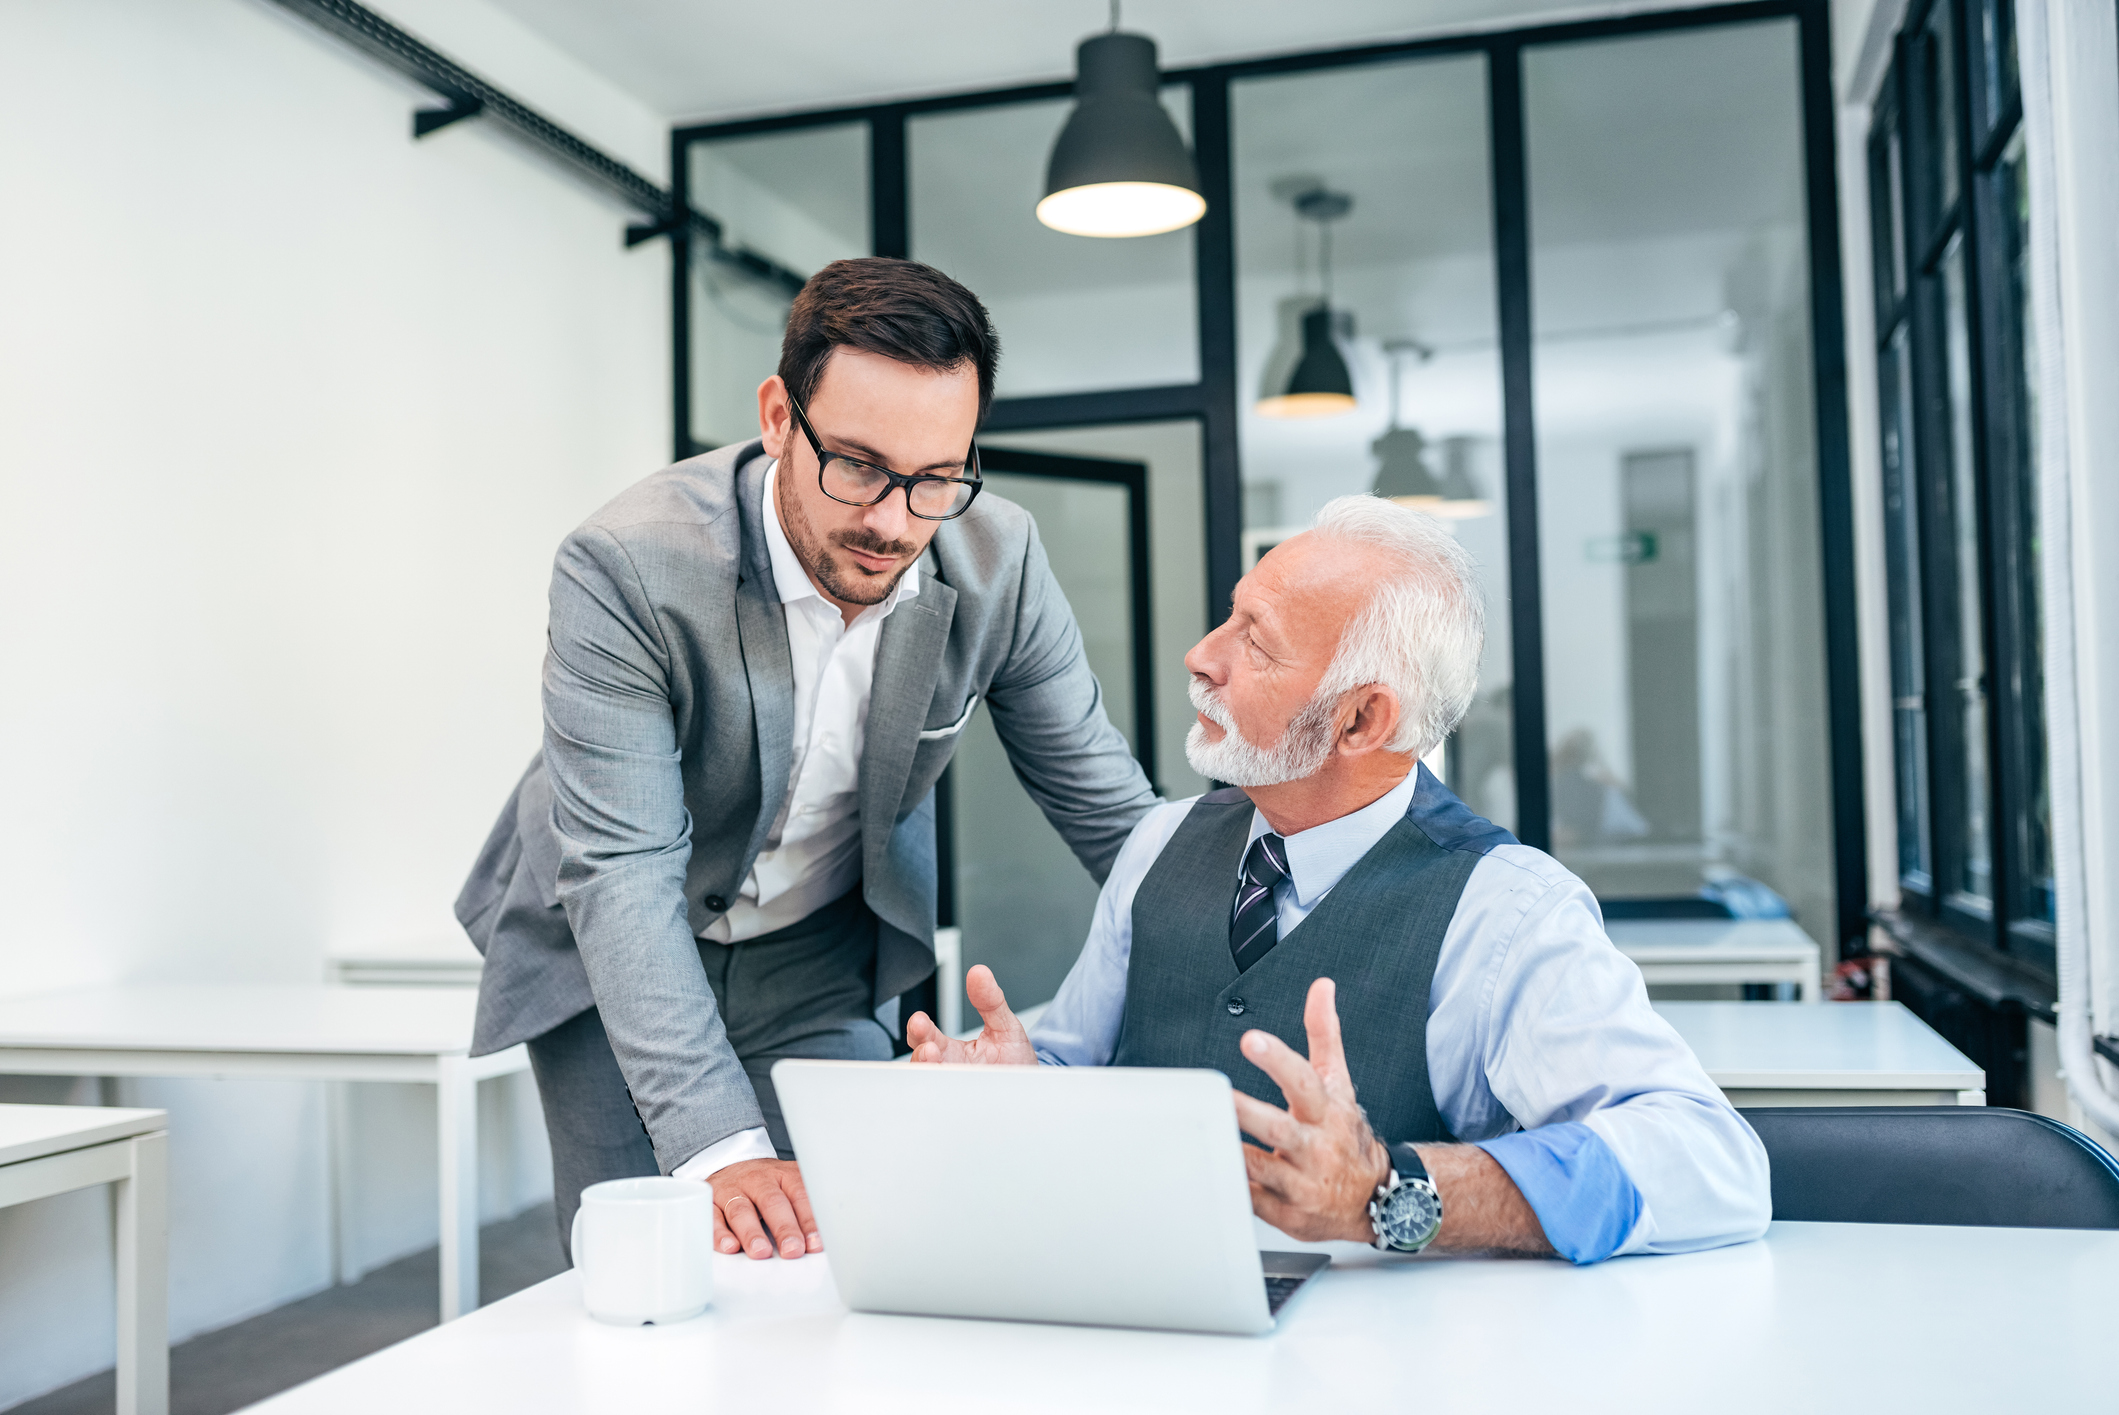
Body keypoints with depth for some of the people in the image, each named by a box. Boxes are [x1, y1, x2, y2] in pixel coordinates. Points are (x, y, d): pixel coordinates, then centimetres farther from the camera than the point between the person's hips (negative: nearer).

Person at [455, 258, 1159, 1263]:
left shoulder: (1000, 562, -19)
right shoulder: (625, 568, -30)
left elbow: (1110, 810, -9)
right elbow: (621, 874, -34)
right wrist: (722, 1151, -43)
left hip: (823, 964, 2)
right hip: (615, 961, -2)